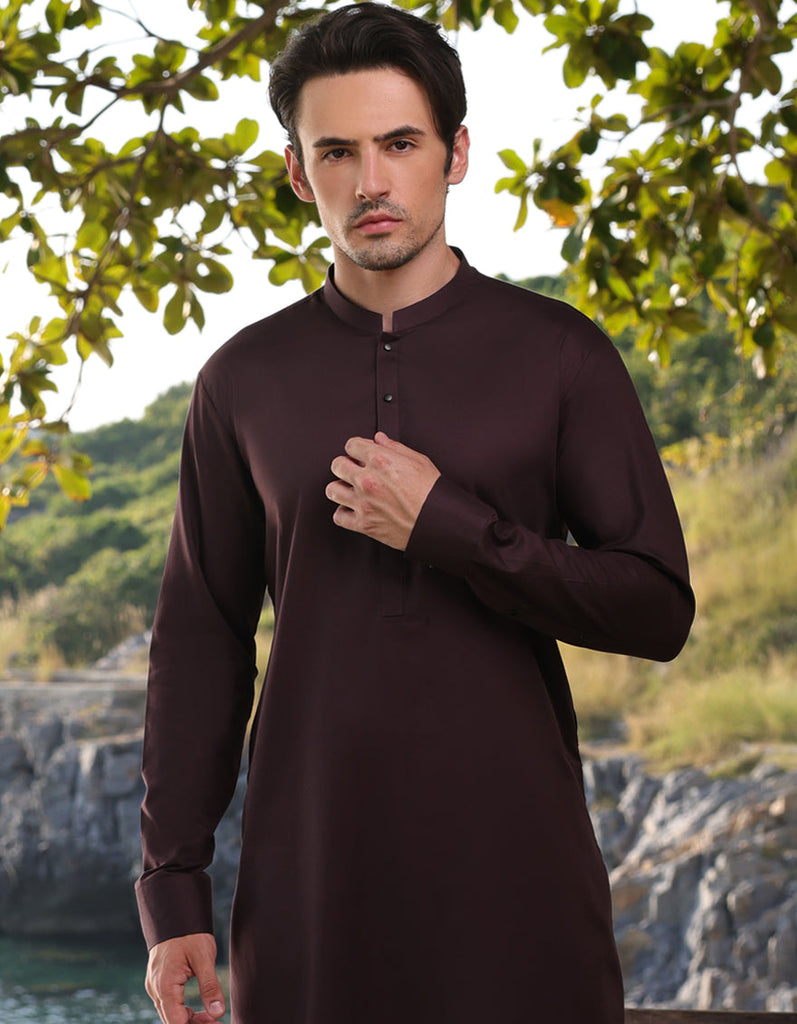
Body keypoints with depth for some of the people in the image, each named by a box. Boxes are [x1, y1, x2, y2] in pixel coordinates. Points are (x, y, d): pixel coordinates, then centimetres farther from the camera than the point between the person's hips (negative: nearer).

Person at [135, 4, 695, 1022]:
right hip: (310, 868, 1)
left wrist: (449, 528, -14)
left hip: (514, 860, -1)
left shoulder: (559, 354, 0)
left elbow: (658, 610, -3)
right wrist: (173, 888, 3)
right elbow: (200, 642, 7)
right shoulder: (244, 382, 6)